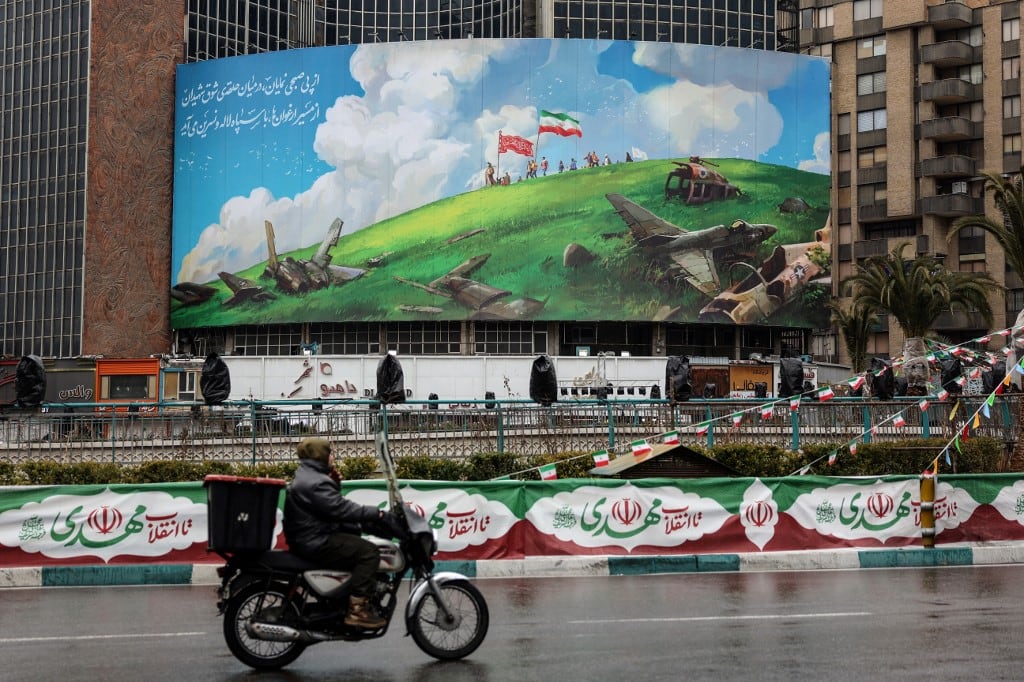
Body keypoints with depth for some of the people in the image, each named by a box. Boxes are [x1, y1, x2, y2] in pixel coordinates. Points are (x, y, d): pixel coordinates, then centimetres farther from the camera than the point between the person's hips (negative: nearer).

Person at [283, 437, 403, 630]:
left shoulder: (306, 475, 16)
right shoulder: (315, 482, -20)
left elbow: (332, 504, 21)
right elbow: (341, 509, -26)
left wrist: (335, 484, 3)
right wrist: (378, 514, -22)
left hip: (308, 537, 12)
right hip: (315, 543, -12)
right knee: (368, 551, -17)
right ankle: (356, 610, -21)